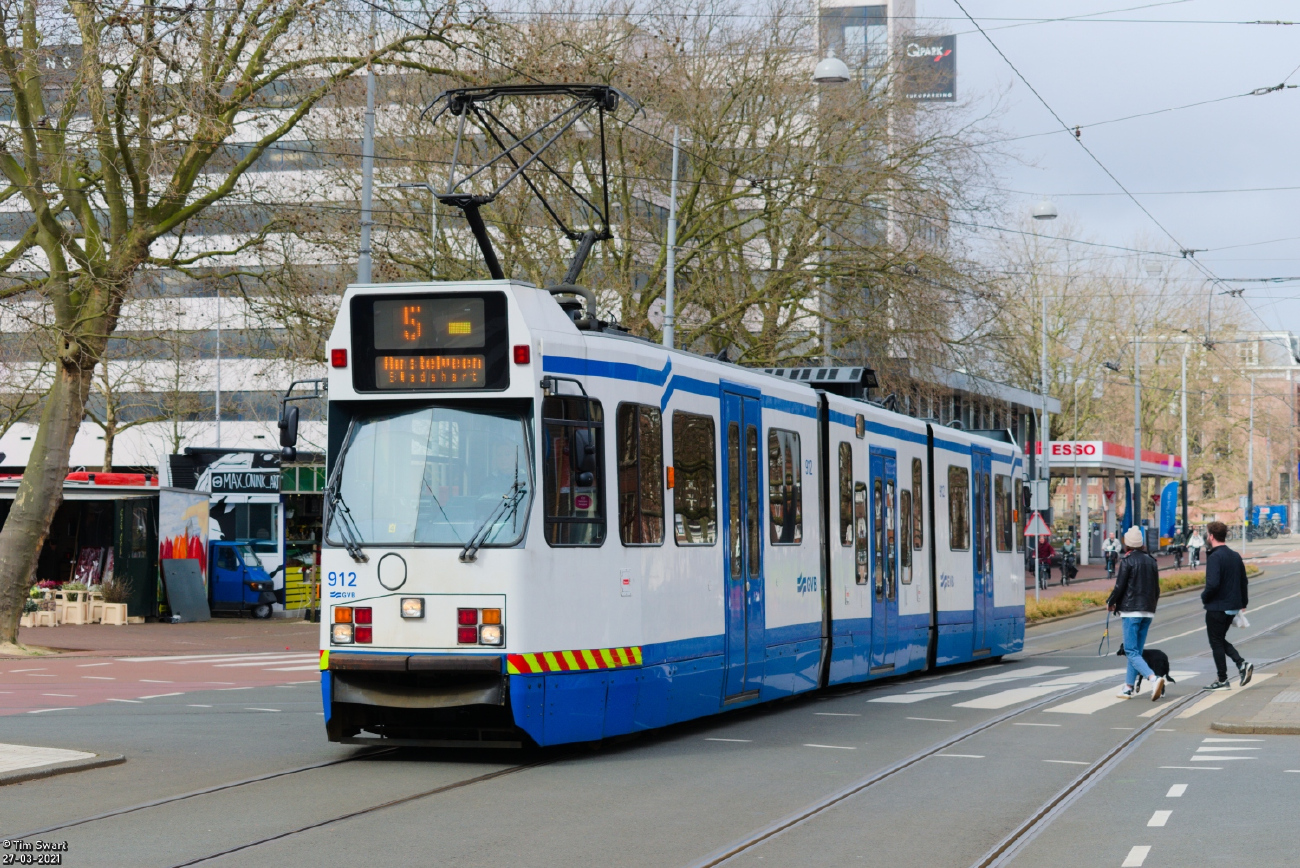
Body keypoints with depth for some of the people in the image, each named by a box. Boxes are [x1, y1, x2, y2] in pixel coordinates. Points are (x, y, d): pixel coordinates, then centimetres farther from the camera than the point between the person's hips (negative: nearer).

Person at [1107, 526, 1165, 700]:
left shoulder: (1127, 561, -9)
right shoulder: (1151, 561, 11)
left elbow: (1119, 587, -11)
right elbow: (1157, 589, 13)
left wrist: (1110, 603, 5)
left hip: (1131, 610, -7)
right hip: (1148, 611, 7)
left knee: (1131, 651, -8)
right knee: (1137, 650, 14)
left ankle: (1154, 678, -28)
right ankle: (1129, 687, 17)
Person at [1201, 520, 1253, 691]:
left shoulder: (1215, 557, -18)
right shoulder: (1235, 556, 9)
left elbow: (1213, 583, -26)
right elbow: (1243, 581, 14)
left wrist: (1204, 597, -9)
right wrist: (1243, 602, 22)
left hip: (1217, 607, -8)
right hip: (1233, 606, 8)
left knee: (1216, 643, 3)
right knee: (1221, 640, 20)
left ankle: (1222, 681, 6)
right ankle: (1242, 664, 3)